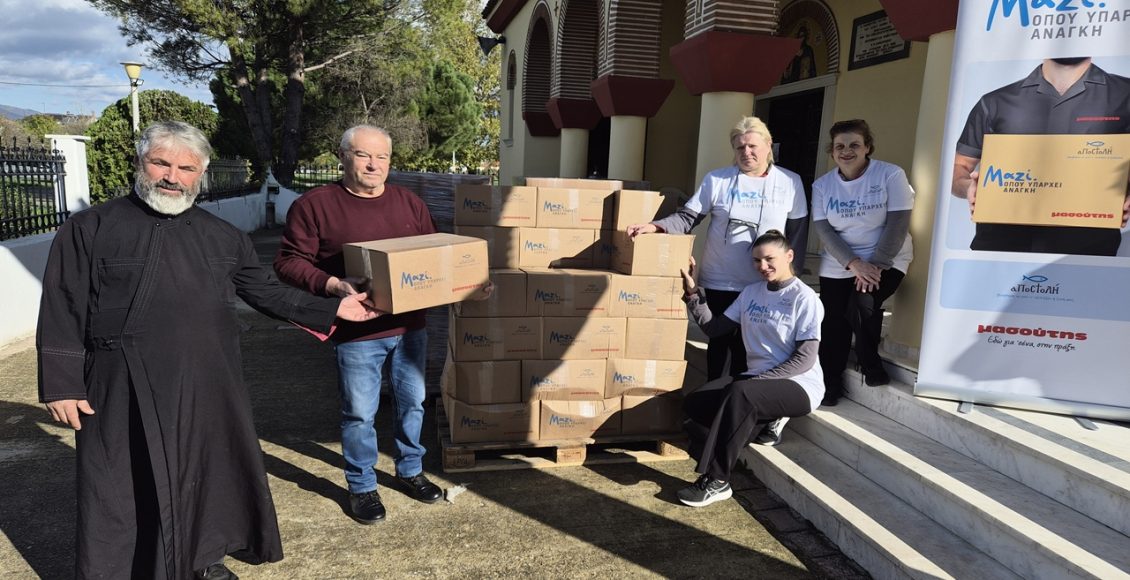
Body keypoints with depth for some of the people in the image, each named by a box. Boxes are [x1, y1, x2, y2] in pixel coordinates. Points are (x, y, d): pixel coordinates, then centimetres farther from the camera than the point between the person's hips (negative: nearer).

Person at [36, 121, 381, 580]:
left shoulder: (223, 236, 9)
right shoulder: (90, 229, -2)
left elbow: (266, 292, 11)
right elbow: (61, 314, -3)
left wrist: (331, 310, 5)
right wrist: (61, 384, -7)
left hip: (209, 387, 4)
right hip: (126, 392, -4)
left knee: (212, 471, 16)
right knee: (124, 488, 5)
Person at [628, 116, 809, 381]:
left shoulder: (790, 182, 0)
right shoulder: (716, 179, -2)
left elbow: (797, 234, 3)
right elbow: (687, 217, -4)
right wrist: (655, 227, -21)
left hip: (765, 284, 1)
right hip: (720, 280, 0)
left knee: (746, 343, 12)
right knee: (719, 339, 11)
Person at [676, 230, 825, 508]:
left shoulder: (805, 299, -10)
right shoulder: (751, 292, 9)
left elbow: (805, 359, -15)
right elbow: (714, 327, 7)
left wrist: (759, 379, -21)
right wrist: (693, 292, -2)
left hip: (799, 386, -6)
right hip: (758, 381, 7)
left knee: (740, 393, -37)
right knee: (694, 403, -15)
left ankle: (716, 481, -28)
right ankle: (766, 419, 0)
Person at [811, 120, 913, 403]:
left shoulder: (891, 175, -9)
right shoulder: (822, 185, -1)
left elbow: (898, 224, -13)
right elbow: (823, 229, -8)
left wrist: (876, 264, -20)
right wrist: (853, 263, -20)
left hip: (887, 261, -3)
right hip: (838, 266, 3)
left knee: (863, 305, -26)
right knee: (834, 322, 0)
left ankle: (870, 365, 0)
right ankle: (830, 383, 18)